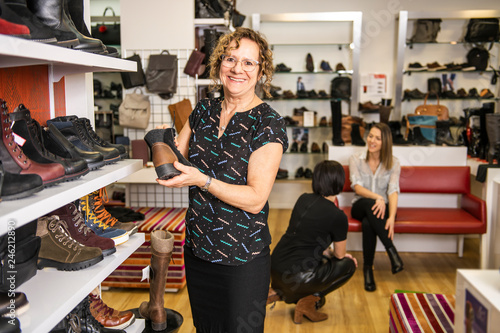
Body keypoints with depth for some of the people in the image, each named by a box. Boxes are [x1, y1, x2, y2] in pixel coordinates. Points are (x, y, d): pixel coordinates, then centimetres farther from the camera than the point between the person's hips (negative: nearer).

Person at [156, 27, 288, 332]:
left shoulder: (268, 123, -14)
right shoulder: (203, 111, 3)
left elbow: (255, 199, -19)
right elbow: (177, 160, 9)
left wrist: (202, 180, -28)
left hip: (243, 259, -5)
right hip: (197, 248, 5)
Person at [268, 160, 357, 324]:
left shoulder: (304, 199, 6)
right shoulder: (338, 216, -12)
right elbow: (339, 255, 5)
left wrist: (327, 252, 26)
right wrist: (333, 253, 28)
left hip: (275, 268, 7)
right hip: (296, 277, -7)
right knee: (349, 265, 13)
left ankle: (278, 292, 15)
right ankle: (309, 301, 3)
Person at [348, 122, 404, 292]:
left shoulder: (393, 163, -1)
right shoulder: (356, 159, 0)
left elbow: (393, 191, -14)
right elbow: (357, 187, -12)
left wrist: (391, 217, -31)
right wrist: (377, 197, -32)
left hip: (382, 208, 0)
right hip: (360, 206, 1)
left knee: (368, 223, -37)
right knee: (369, 204, -38)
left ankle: (368, 267, -23)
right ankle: (392, 252, -35)